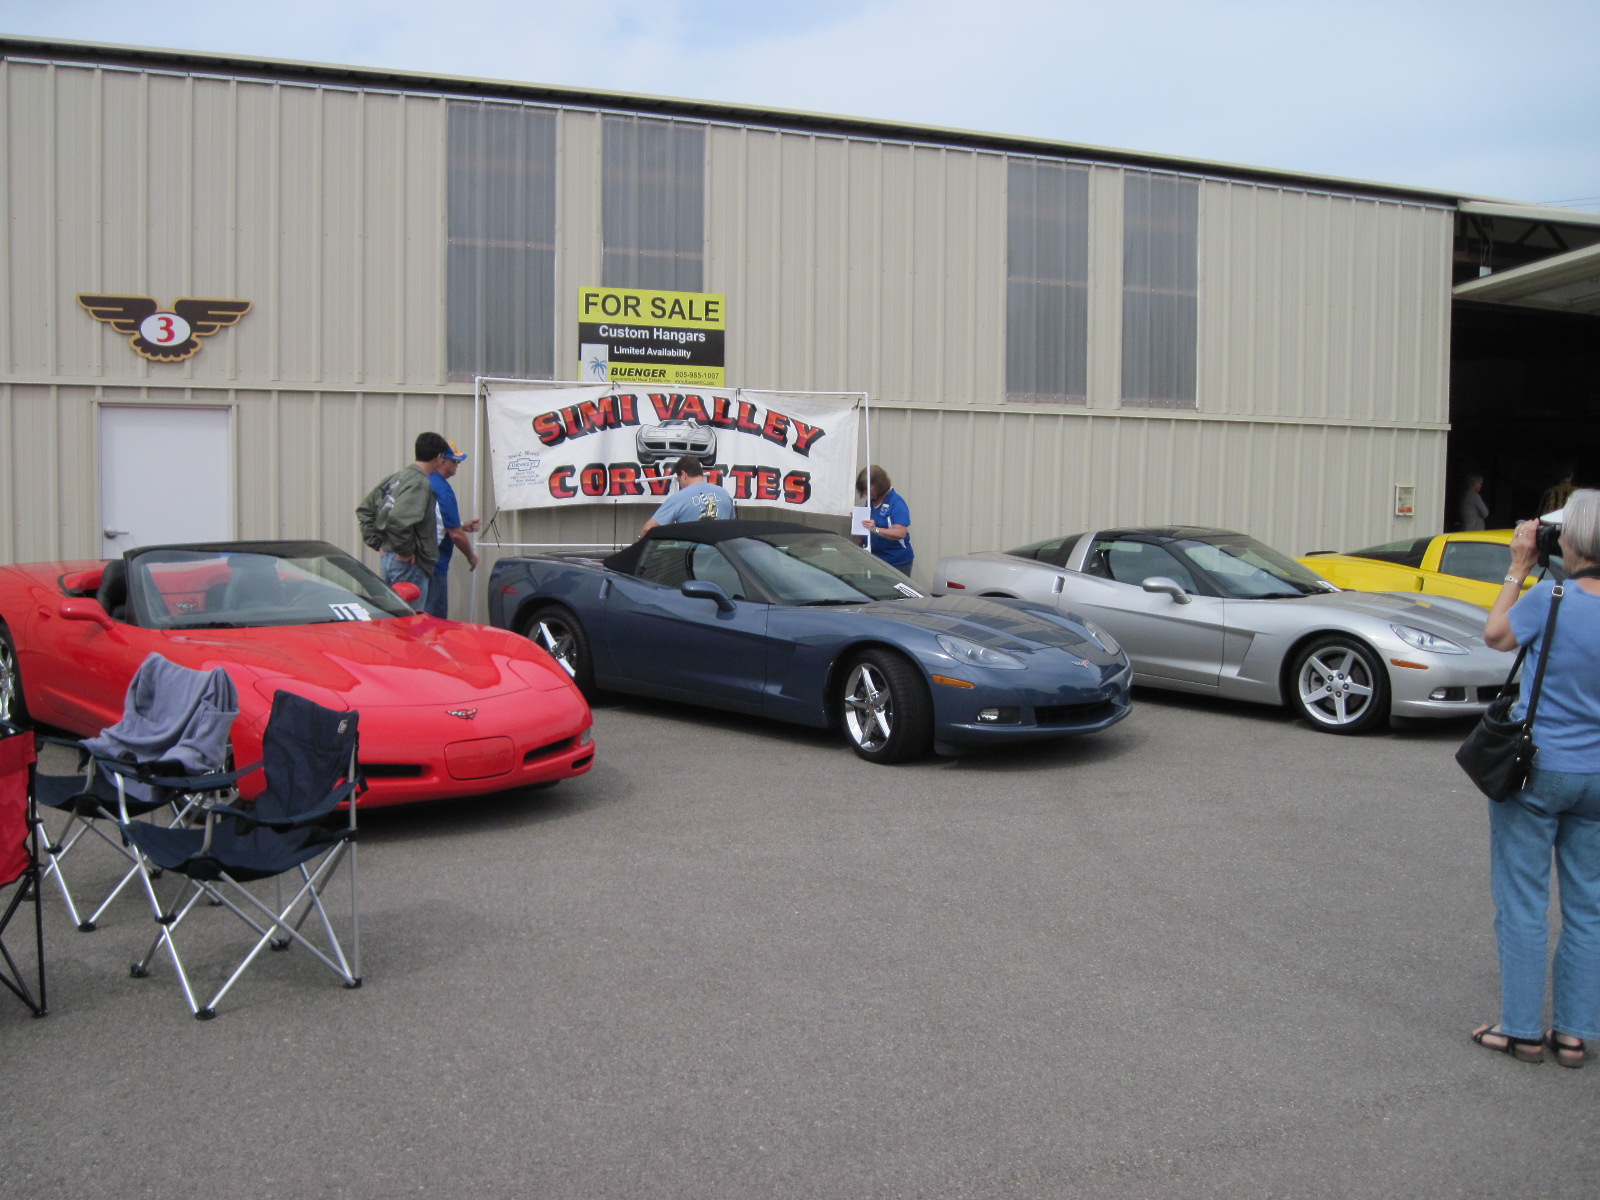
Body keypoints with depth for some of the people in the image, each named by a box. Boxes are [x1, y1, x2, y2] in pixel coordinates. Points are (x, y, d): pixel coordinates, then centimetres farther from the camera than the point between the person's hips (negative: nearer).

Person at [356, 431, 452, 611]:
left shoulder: (397, 477, 12)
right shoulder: (420, 483, -16)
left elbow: (364, 509, 18)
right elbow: (398, 519, -31)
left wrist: (378, 544, 14)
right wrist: (405, 550, -18)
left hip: (386, 556, 9)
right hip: (408, 563, -9)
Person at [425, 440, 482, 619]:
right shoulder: (442, 489, -16)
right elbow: (455, 534, -15)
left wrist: (463, 526, 21)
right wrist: (471, 556, 0)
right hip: (434, 565, -9)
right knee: (435, 619, -4)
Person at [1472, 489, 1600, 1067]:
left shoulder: (1551, 598, -18)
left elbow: (1495, 635, -1)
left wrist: (1518, 569, 6)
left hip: (1536, 770, -4)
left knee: (1523, 903, 7)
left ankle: (1523, 1030, 13)